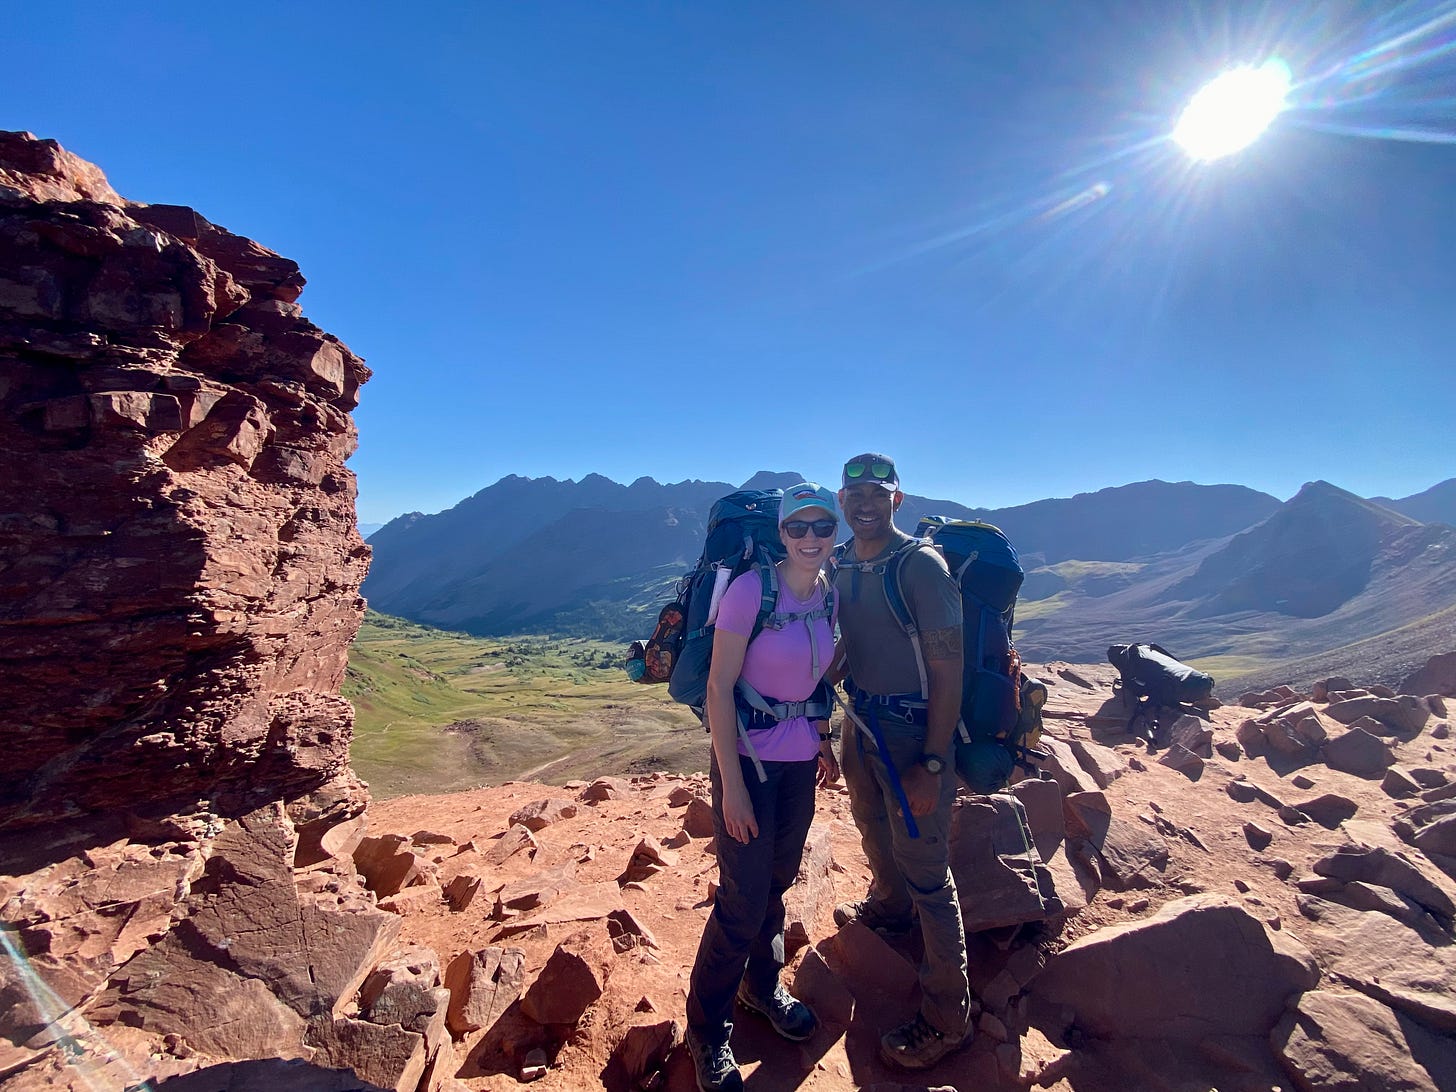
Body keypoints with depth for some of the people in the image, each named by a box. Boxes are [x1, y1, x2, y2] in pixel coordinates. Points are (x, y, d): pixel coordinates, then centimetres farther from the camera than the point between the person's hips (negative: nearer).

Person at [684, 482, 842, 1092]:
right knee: (743, 899, 4)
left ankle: (763, 987, 48)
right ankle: (707, 1030, 30)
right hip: (749, 757, -6)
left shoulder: (828, 596, 0)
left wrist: (824, 743, 11)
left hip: (801, 760, 6)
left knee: (778, 881, 21)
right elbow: (718, 687, -19)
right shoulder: (751, 589, -20)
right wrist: (731, 784, -18)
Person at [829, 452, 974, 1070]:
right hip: (860, 720, 7)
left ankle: (947, 1018, 25)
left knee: (925, 869, 3)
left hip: (913, 731, -7)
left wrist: (932, 764, -21)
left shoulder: (921, 566, -20)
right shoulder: (841, 566, 1)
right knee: (872, 826, 28)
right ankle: (887, 910, 59)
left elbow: (947, 669, -20)